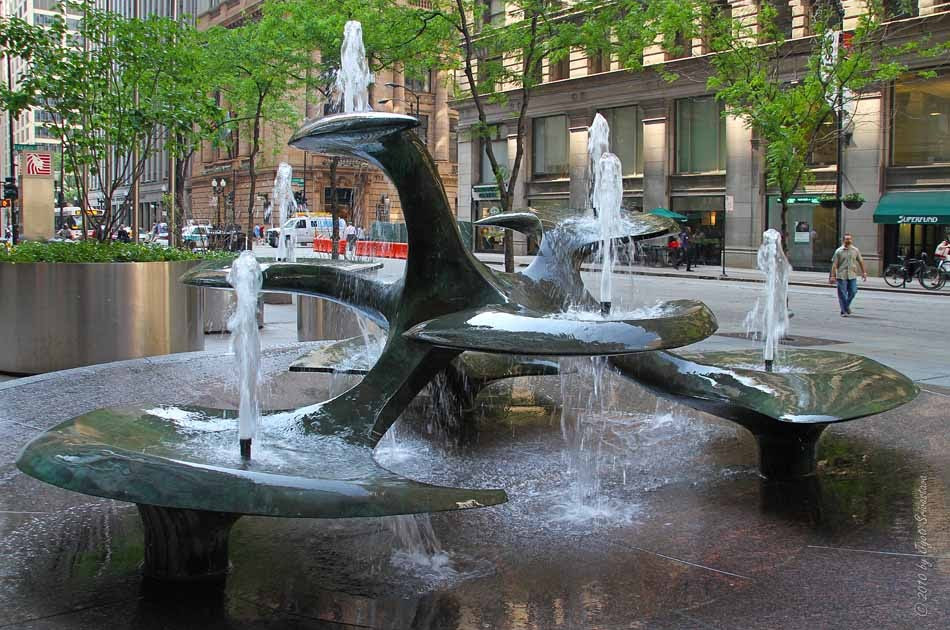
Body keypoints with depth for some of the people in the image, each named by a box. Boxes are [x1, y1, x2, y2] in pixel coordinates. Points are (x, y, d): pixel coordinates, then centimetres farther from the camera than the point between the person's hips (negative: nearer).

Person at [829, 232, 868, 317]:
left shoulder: (855, 250, 9)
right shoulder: (838, 251, 1)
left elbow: (861, 262, 14)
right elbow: (834, 264, -2)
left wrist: (864, 272, 9)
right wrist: (832, 276, -7)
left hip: (852, 275, 2)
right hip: (841, 276, -2)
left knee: (853, 292, -2)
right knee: (842, 294, -2)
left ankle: (847, 306, 24)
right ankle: (844, 311, 7)